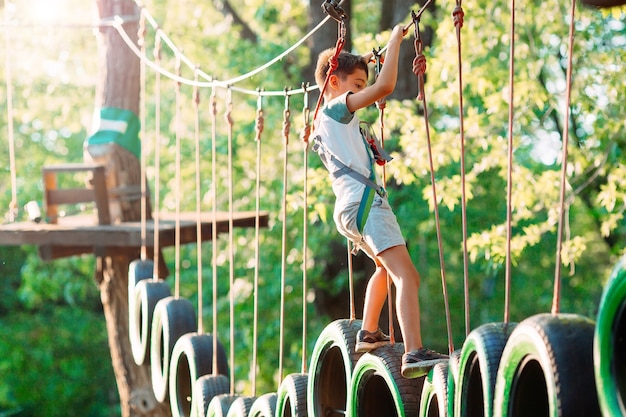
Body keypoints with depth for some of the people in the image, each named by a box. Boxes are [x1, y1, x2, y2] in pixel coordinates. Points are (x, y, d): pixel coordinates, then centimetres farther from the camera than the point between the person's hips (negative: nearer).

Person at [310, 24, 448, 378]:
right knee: (406, 274, -21)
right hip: (364, 201, -10)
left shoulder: (321, 122, 23)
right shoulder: (340, 108, -2)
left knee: (386, 267, 33)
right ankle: (415, 353, -36)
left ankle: (369, 334, 37)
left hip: (347, 208, 10)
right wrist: (395, 40, -6)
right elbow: (385, 86, -15)